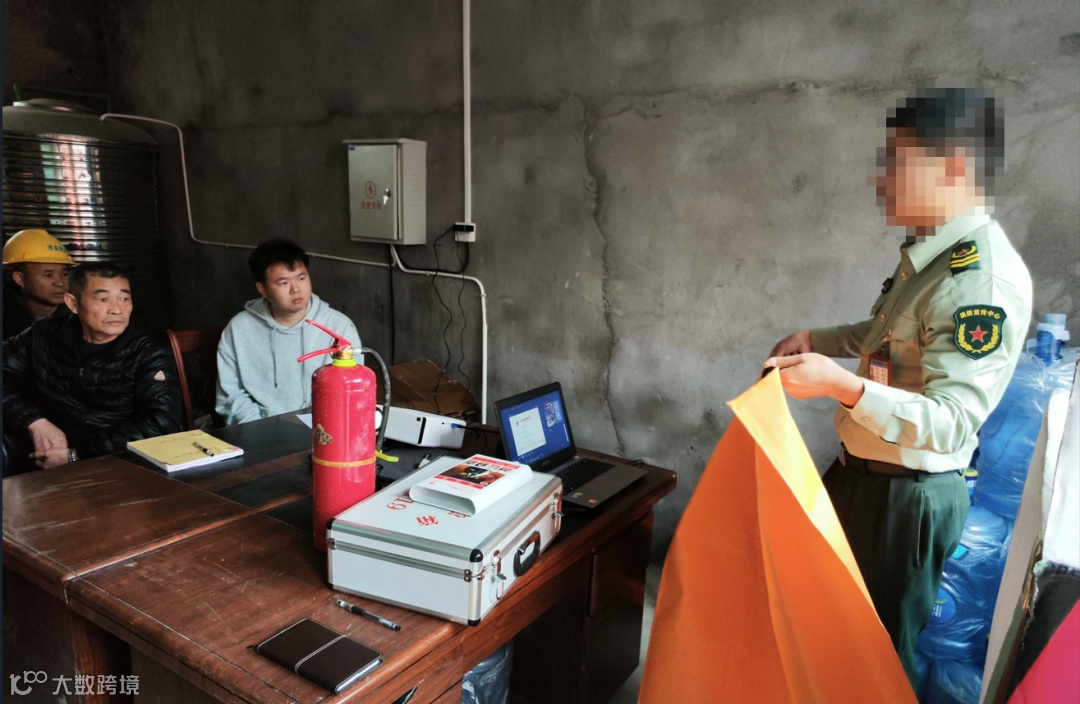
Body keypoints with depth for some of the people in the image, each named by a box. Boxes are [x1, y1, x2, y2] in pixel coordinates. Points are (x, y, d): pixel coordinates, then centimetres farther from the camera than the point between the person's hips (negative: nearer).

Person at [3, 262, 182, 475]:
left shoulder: (150, 354, -2)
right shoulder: (43, 337, 10)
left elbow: (161, 423, -14)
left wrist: (76, 455, -17)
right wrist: (34, 420, -13)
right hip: (34, 468, 4)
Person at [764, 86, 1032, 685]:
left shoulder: (985, 278, -26)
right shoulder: (928, 252, 4)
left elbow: (953, 424, -31)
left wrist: (843, 385, -42)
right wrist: (815, 340, 7)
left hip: (909, 495, -9)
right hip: (861, 471, 10)